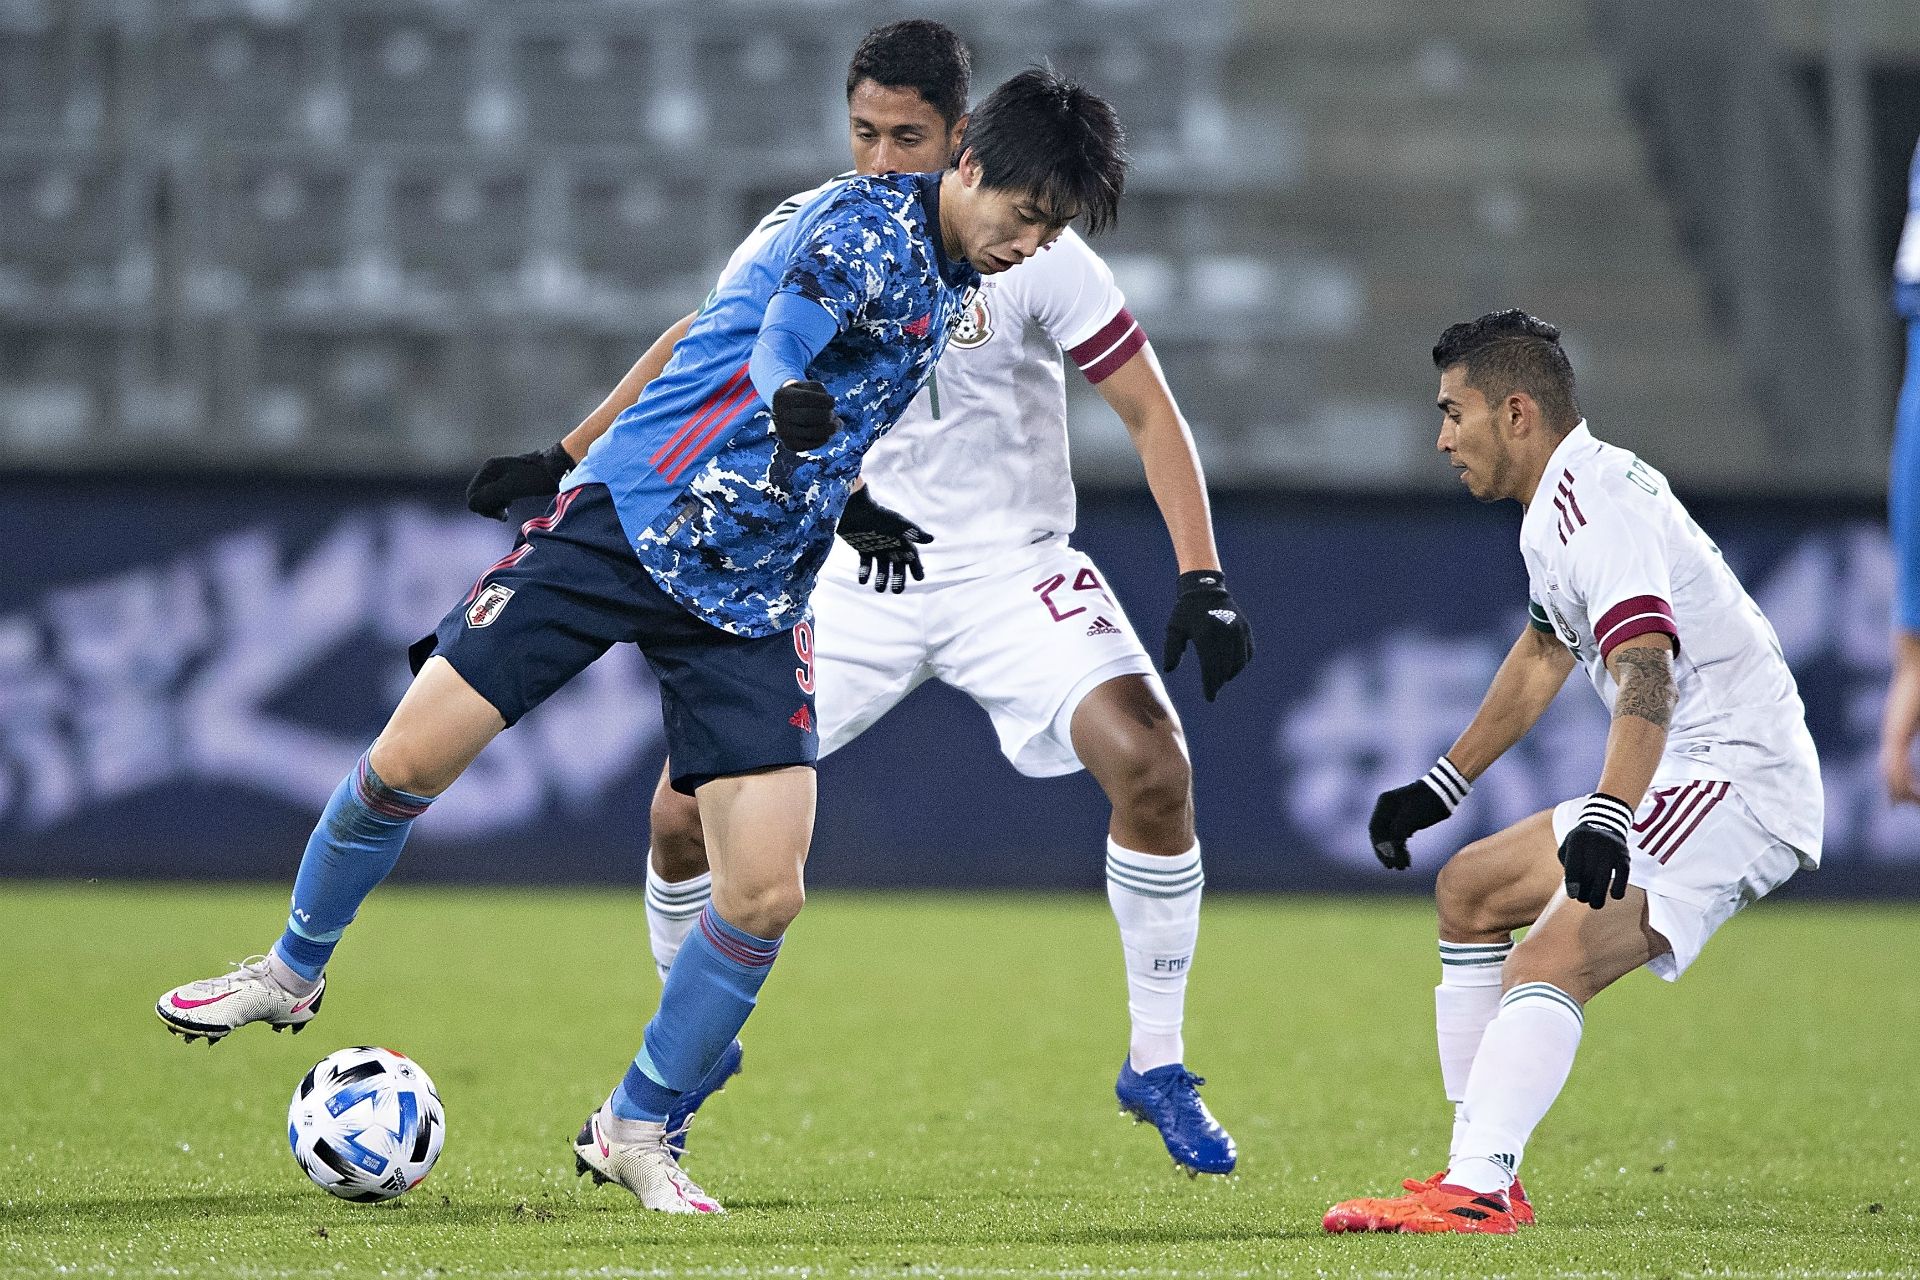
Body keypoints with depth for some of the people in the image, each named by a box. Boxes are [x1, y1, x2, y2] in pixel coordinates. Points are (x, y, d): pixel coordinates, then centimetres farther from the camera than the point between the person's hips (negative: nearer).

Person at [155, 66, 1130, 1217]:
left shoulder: (961, 288, 10)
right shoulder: (871, 227, -16)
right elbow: (773, 347, -38)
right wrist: (790, 401, -57)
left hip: (753, 600, 6)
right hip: (627, 520, -6)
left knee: (766, 896, -9)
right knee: (407, 764, -7)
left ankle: (634, 1131, 12)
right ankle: (294, 973, 22)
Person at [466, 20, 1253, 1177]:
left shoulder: (1028, 250, -13)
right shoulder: (806, 236, -6)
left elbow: (1149, 409, -9)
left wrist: (1203, 579, -19)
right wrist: (567, 461, 10)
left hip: (1013, 571, -2)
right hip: (857, 577, 2)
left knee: (1151, 762, -26)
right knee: (688, 807, -10)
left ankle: (1158, 1068, -9)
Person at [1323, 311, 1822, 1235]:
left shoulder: (1595, 500, -17)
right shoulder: (1560, 506, 16)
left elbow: (1646, 673, -32)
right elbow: (1541, 660, 32)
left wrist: (1606, 819, -45)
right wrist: (1439, 789, 39)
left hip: (1740, 782, -11)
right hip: (1683, 782, 11)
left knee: (1551, 961, -29)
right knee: (1471, 890, 21)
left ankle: (1474, 1194, -43)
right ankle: (1482, 1173, 19)